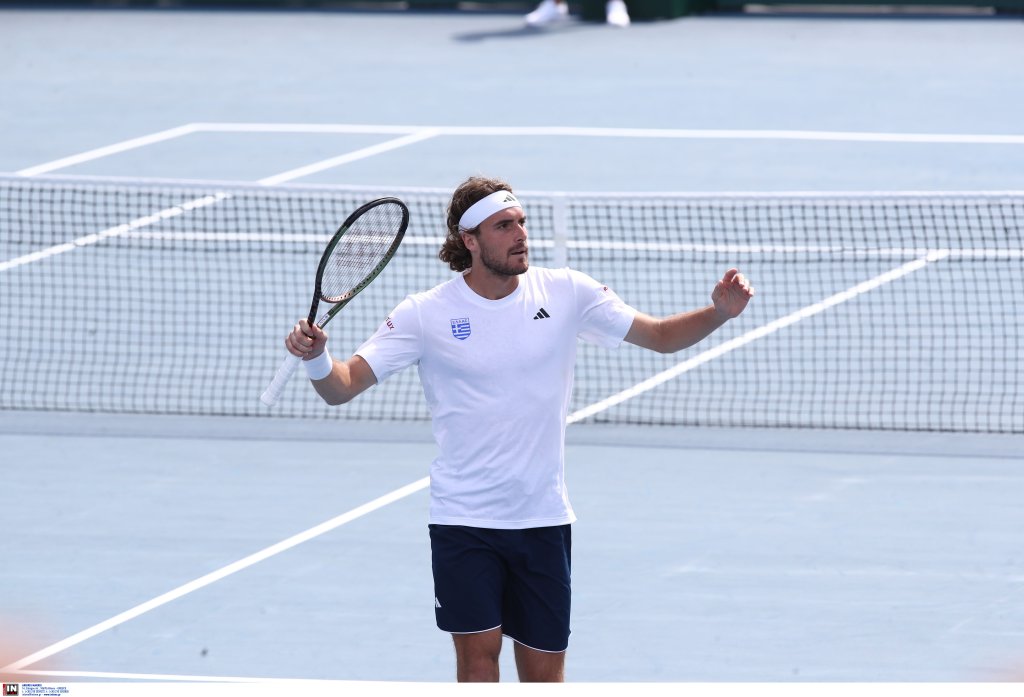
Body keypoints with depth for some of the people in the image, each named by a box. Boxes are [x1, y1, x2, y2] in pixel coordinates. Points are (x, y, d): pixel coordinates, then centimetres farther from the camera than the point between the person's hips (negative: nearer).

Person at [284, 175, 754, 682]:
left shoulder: (567, 293, -1)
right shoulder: (426, 314, -7)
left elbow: (661, 336, 5)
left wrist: (719, 312, -13)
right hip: (464, 521, -2)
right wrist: (316, 357, -30)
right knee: (477, 654, -11)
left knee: (544, 671, 5)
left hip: (543, 519, 2)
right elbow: (344, 386, -8)